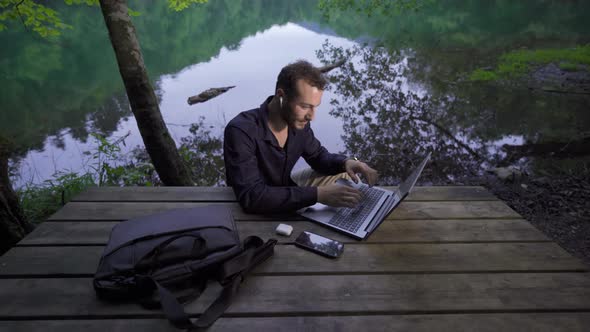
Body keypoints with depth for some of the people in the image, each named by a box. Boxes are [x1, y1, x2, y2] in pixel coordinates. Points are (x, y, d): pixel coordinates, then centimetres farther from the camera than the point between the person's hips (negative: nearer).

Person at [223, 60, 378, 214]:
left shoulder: (297, 121, -12)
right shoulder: (241, 131, -33)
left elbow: (318, 156, 5)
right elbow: (252, 197, -42)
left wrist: (346, 162, -17)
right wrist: (318, 194, -43)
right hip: (253, 212, -7)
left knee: (344, 174, 5)